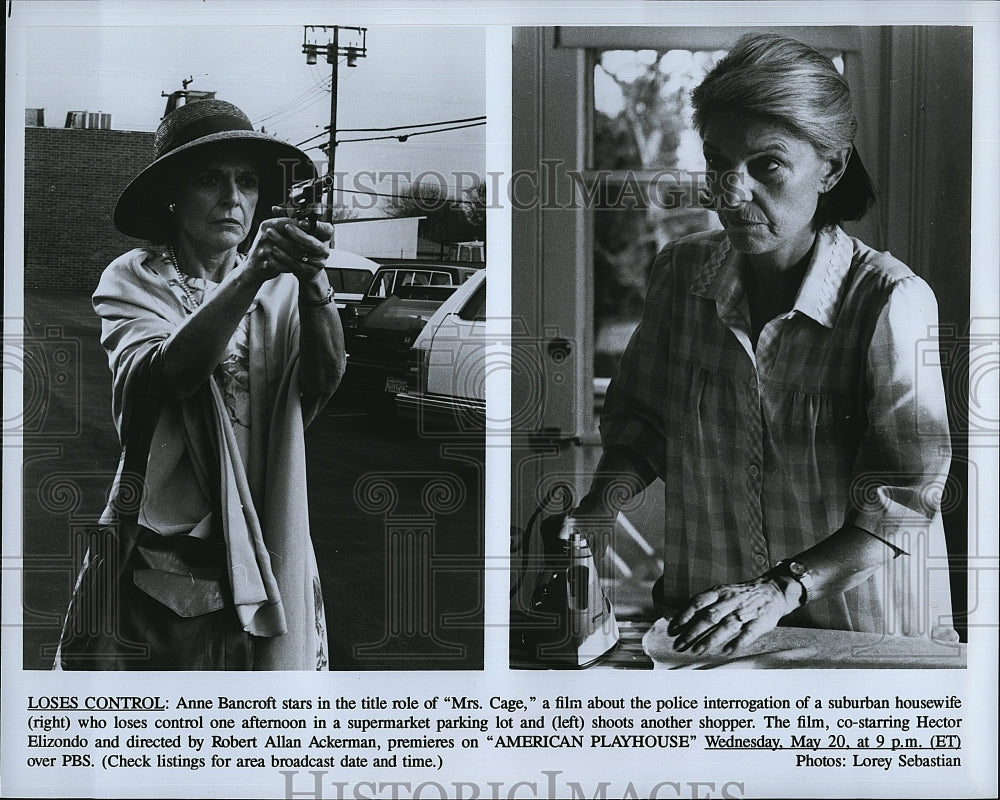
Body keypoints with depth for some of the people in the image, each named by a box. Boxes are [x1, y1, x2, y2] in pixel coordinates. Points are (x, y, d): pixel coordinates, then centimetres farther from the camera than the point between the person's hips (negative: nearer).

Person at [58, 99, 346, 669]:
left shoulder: (282, 286, 7)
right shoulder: (135, 279, 1)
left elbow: (326, 377, -11)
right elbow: (167, 373, -19)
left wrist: (313, 279, -28)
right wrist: (253, 274, -31)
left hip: (267, 555, 2)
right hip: (165, 567, -2)